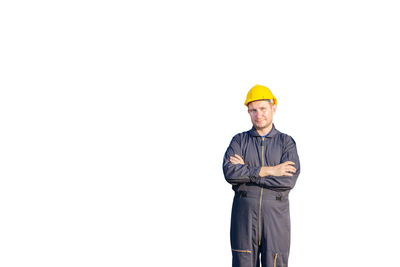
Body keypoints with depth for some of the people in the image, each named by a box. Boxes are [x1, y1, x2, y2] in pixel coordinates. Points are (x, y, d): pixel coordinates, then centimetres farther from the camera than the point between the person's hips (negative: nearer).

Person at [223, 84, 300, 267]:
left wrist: (246, 173, -10)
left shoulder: (287, 142, 6)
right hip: (244, 214, 1)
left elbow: (289, 180, -11)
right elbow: (229, 172, -10)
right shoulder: (239, 141, 9)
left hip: (276, 214, 0)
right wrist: (268, 171, -16)